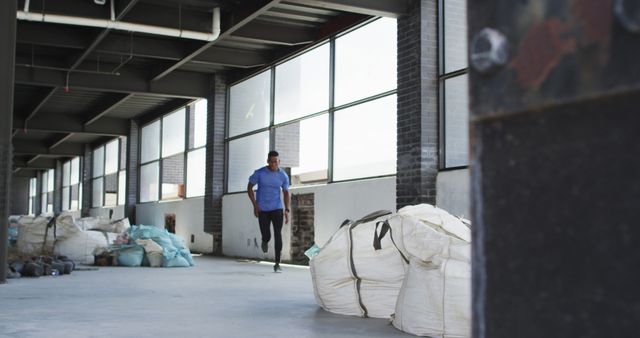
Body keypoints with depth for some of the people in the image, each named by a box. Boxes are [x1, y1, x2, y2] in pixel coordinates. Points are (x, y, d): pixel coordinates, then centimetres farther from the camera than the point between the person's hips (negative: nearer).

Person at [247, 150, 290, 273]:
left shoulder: (283, 176, -6)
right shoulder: (259, 173, -12)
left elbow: (286, 193, 7)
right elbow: (249, 187, 0)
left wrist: (287, 210, -2)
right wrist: (255, 205, -10)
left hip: (277, 208, 1)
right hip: (262, 209, -1)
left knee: (278, 234, -13)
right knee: (266, 236, -2)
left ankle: (277, 263, -6)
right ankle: (265, 241, 38)